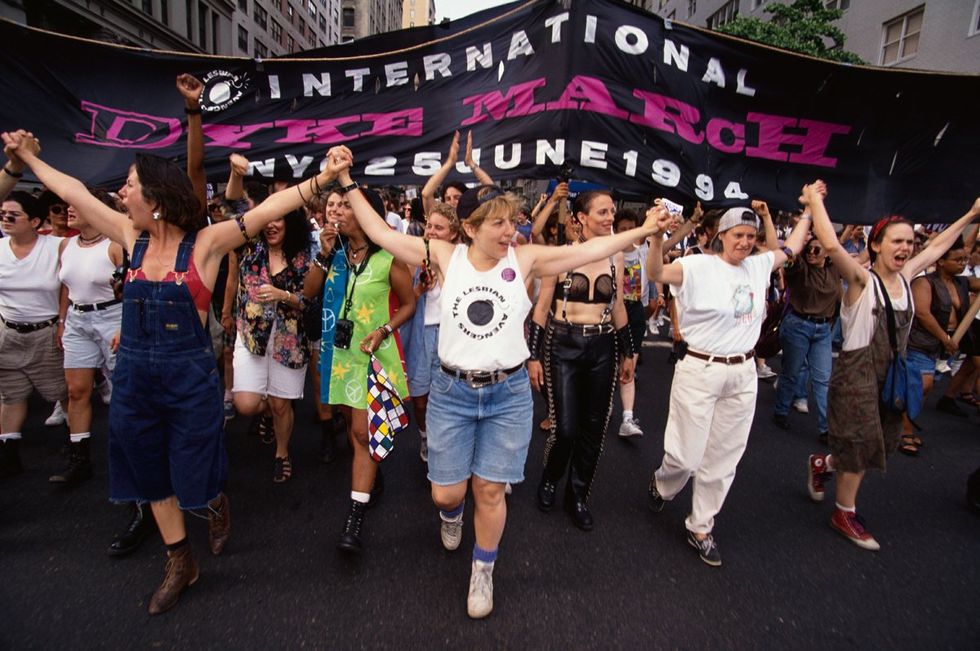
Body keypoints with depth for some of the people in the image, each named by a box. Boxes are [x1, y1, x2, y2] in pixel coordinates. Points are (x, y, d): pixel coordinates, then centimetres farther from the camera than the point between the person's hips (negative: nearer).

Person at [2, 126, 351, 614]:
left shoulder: (205, 243, -11)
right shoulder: (134, 240, 3)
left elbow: (268, 208, -21)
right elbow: (73, 192, 16)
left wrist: (321, 179, -29)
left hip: (190, 379, -6)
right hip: (132, 378, 6)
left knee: (195, 473, 8)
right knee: (152, 476, 17)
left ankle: (218, 506, 46)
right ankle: (180, 563, 37)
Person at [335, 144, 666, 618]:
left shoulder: (526, 260, -4)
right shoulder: (445, 256, -3)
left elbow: (590, 250, -3)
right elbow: (380, 233, 1)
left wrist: (643, 230, -5)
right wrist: (348, 183, 4)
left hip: (508, 394, 0)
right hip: (451, 392, 1)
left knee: (490, 491, 9)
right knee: (447, 492, 9)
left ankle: (483, 572, 37)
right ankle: (450, 514, 50)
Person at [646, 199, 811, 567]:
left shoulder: (759, 266, 8)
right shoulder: (700, 266, -11)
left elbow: (792, 246, 26)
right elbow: (656, 273, -28)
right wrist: (657, 236, -44)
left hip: (743, 375, 6)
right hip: (699, 371, -6)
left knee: (723, 460, 13)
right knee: (686, 456, 1)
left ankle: (700, 527, 31)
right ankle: (662, 486, 37)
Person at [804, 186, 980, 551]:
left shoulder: (905, 277, 7)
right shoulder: (862, 279, -14)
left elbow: (937, 247, 25)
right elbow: (831, 245, -31)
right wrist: (814, 201, -24)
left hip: (892, 373, 7)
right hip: (857, 372, -7)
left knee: (882, 444, 14)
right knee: (860, 444, 2)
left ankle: (822, 464, 39)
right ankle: (845, 514, 20)